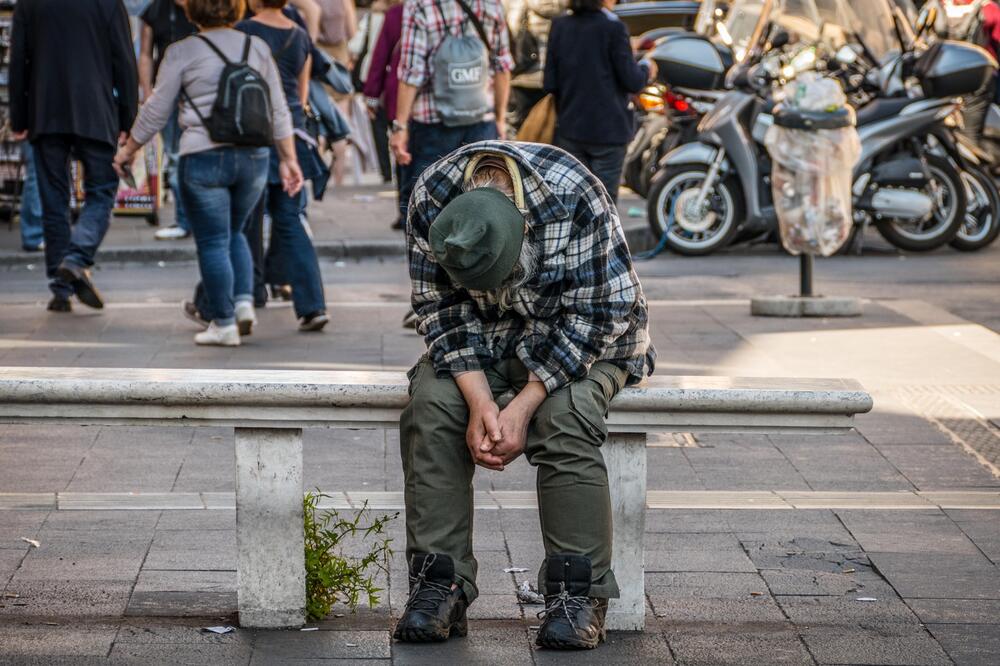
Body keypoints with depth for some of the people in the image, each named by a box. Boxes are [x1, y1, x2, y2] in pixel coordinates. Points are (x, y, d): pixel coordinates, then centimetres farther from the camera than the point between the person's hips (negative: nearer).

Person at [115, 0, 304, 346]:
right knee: (234, 233, 22)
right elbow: (279, 110, 9)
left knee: (213, 243, 4)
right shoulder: (258, 47, 7)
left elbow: (156, 112, 0)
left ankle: (224, 323, 7)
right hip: (254, 157, 4)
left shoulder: (182, 52, -4)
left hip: (204, 158, -4)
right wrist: (288, 158, 15)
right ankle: (244, 301, 7)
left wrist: (129, 149, 13)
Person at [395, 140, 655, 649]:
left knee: (563, 416, -32)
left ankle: (579, 593, -23)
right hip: (488, 335, 3)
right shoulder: (431, 198, -22)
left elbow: (596, 313, -25)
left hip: (583, 336, -3)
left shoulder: (573, 197, -32)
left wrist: (524, 405, -29)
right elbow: (442, 309, -13)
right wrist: (480, 401, -27)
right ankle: (440, 584, -21)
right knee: (430, 404, -24)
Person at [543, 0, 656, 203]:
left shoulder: (559, 26, 0)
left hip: (570, 128, 4)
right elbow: (632, 82, -11)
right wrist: (646, 68, 10)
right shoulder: (614, 28, -13)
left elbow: (550, 84, 2)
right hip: (608, 129, -4)